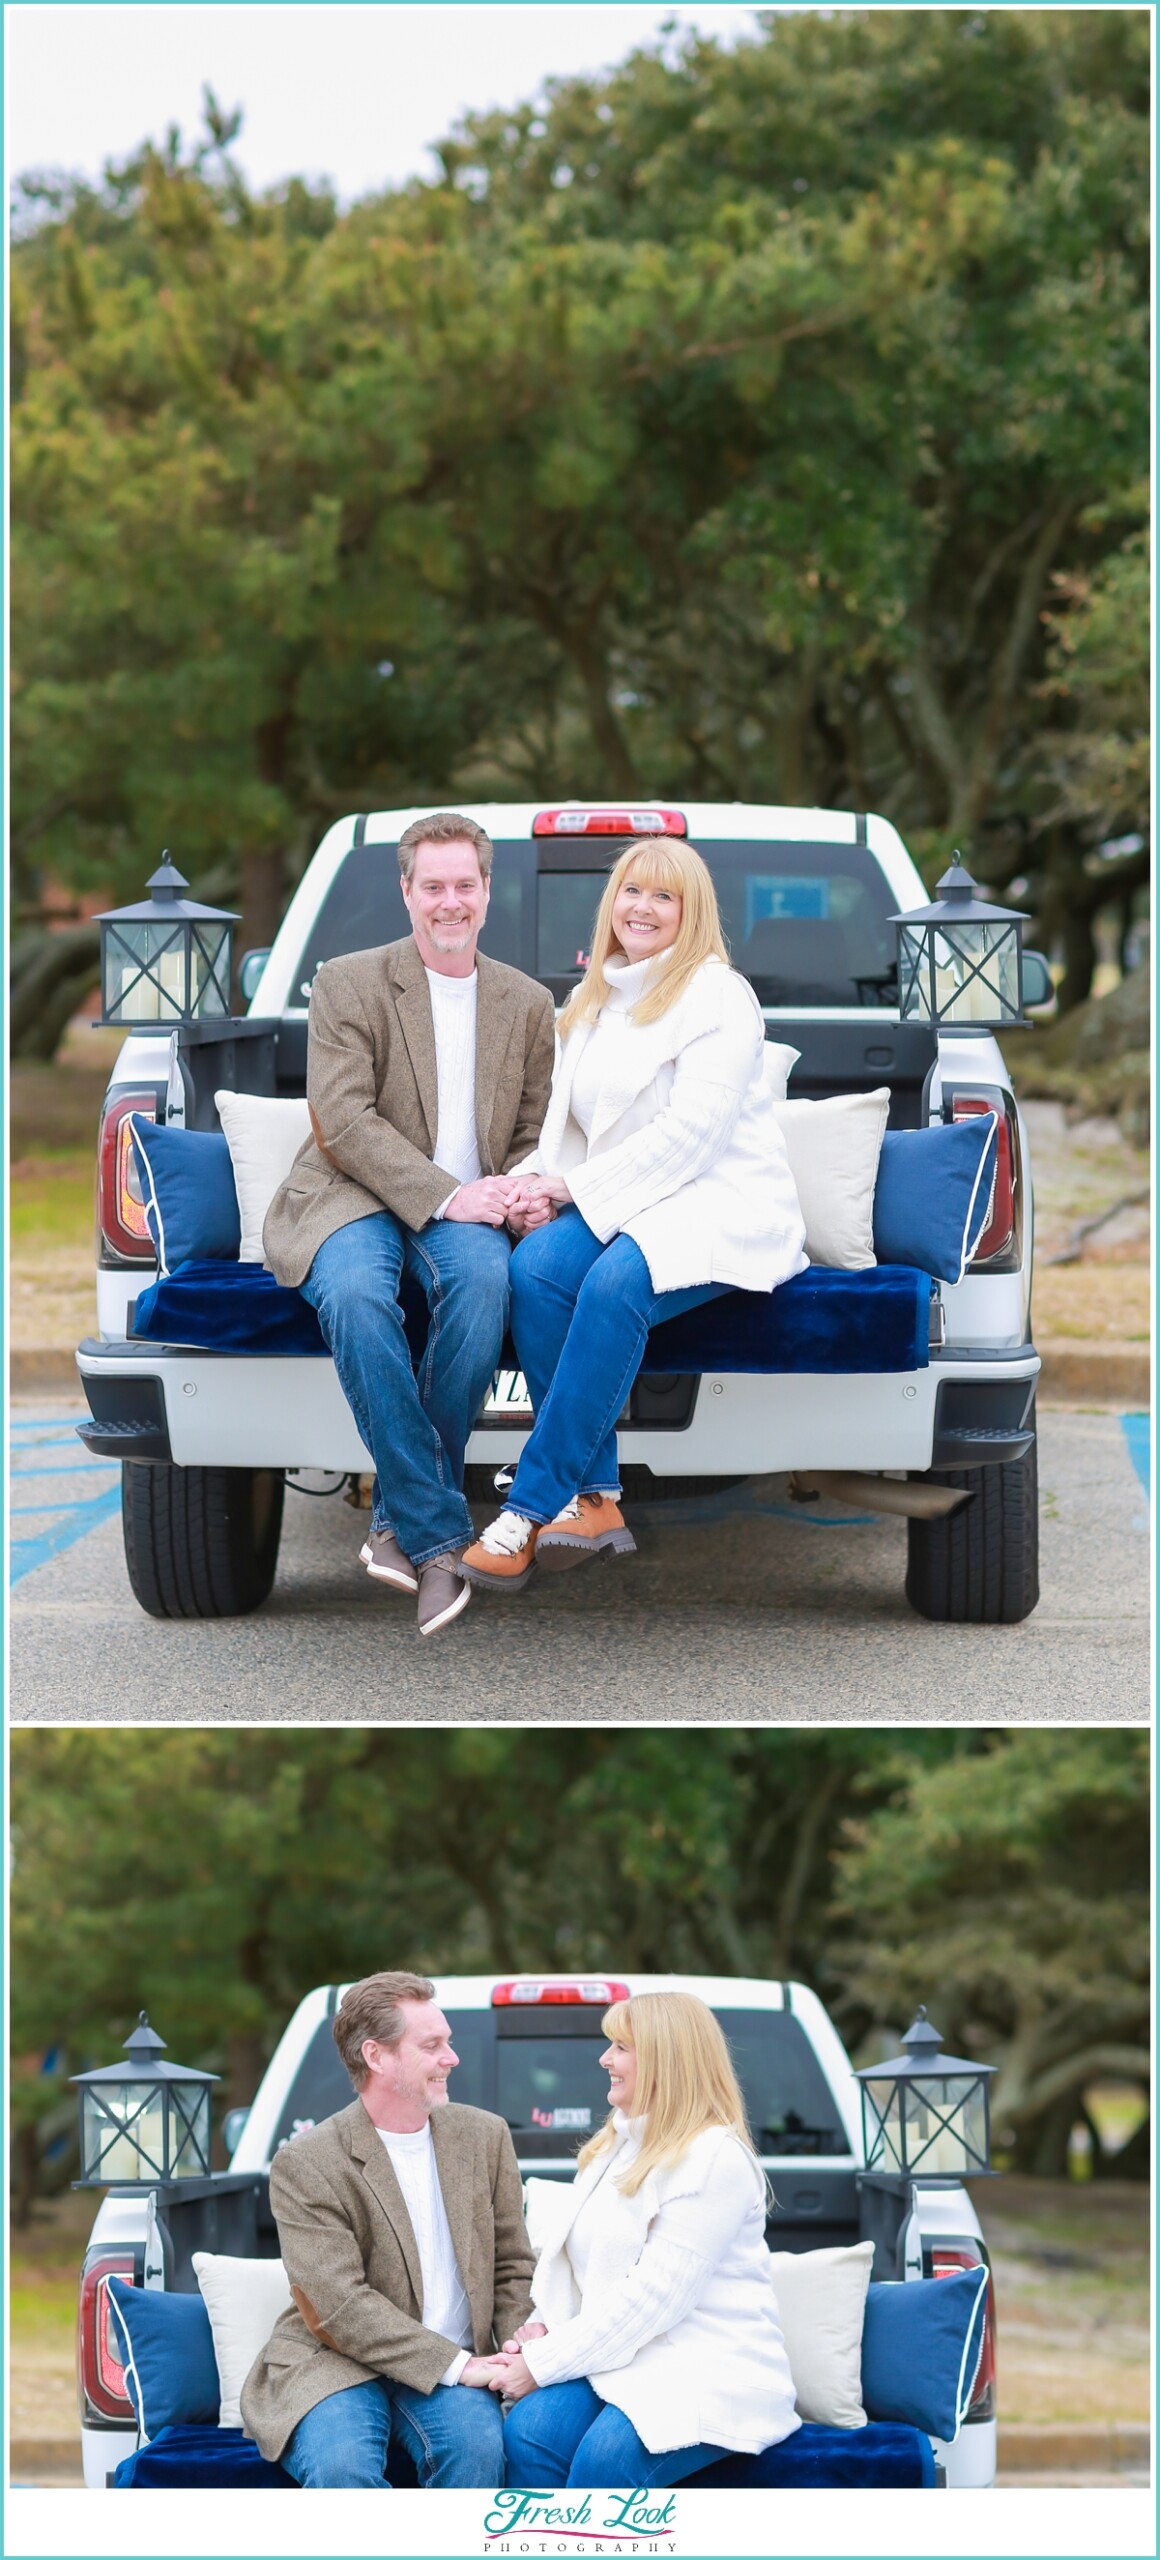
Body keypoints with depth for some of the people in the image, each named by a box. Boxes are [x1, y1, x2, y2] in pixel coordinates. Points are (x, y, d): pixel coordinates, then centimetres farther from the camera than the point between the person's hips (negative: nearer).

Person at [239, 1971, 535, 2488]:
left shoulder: (483, 2136, 10)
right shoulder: (305, 2165, -8)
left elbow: (512, 2268, 16)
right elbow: (338, 2307, -15)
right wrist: (455, 2365, -21)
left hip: (449, 2369, 4)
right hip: (333, 2366, -3)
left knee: (477, 2445, -31)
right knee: (342, 2465, -35)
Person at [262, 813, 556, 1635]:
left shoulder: (527, 1003, 16)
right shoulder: (349, 984, 3)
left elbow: (536, 1131, 17)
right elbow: (343, 1118, -8)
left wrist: (521, 1193, -8)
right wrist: (445, 1195, -18)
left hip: (461, 1209, 2)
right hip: (352, 1199, -2)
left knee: (485, 1277, -35)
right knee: (356, 1294, -38)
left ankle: (402, 1522, -25)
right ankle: (438, 1536, -32)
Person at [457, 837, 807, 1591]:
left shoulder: (719, 996, -3)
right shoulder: (593, 1003, 21)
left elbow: (692, 1131, -13)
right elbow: (572, 1127, 20)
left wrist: (580, 1187, -14)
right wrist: (539, 1181, -4)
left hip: (721, 1205, -6)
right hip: (622, 1207, 6)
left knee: (616, 1282, -37)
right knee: (536, 1266, -28)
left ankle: (530, 1512, -36)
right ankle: (594, 1500, -28)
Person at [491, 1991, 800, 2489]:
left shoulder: (717, 2159, -10)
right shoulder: (612, 2147, 19)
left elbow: (653, 2297, -17)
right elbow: (569, 2258, 19)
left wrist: (544, 2364, -18)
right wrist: (543, 2328, -3)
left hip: (709, 2371, -7)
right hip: (611, 2357, 7)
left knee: (605, 2456, -35)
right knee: (527, 2434, -25)